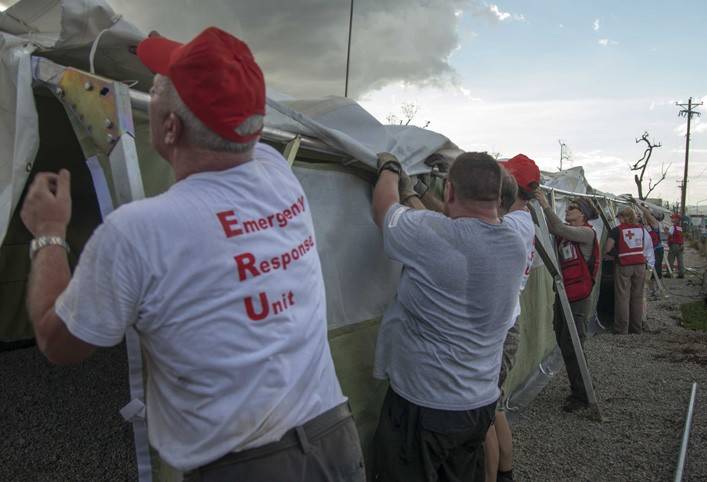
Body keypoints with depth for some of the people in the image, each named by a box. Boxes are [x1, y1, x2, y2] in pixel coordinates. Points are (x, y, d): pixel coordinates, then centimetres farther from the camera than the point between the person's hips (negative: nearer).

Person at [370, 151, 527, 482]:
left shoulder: (430, 233, -24)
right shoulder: (516, 246, -3)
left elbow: (384, 208, -6)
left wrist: (389, 168, 13)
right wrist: (415, 196, 21)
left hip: (423, 407, -6)